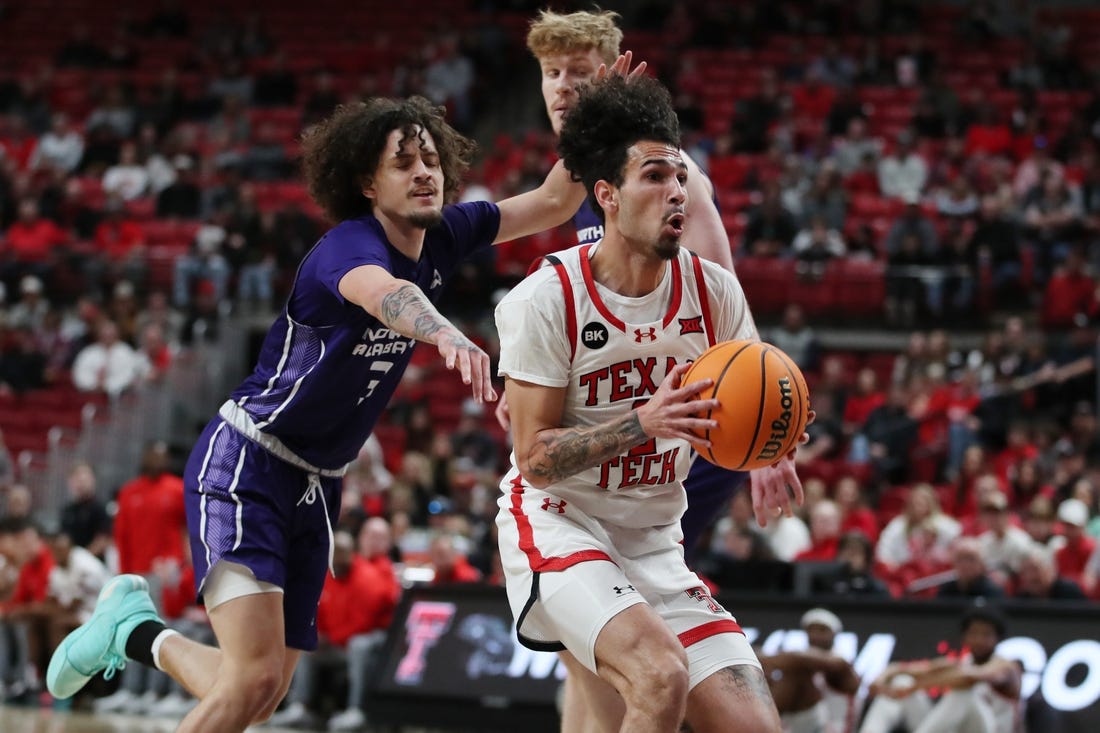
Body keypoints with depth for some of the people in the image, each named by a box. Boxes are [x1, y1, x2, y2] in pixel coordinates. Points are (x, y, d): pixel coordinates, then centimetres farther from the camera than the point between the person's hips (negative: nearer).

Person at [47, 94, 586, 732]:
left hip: (317, 486, 8)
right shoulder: (348, 247, -21)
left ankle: (136, 632, 29)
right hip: (243, 465, -8)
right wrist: (449, 336, -67)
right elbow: (385, 293, -46)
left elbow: (551, 204, 12)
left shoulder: (441, 237, 3)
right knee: (256, 677, -24)